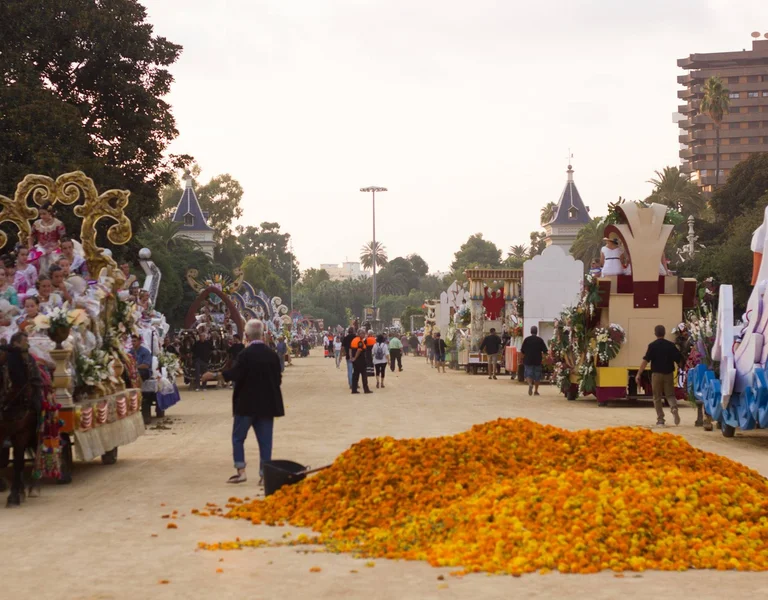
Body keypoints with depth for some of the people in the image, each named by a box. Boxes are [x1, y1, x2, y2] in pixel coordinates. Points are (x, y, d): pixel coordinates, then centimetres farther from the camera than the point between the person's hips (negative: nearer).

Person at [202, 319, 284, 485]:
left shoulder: (245, 355, -14)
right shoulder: (272, 355, 1)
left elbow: (234, 374, -19)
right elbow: (278, 379, 4)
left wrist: (214, 376, -10)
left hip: (246, 403, -4)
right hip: (266, 404, 4)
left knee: (238, 438, 9)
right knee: (265, 440, 6)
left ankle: (241, 471, 2)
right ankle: (264, 475, 5)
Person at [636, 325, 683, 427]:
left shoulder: (652, 345, -7)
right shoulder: (670, 345, 2)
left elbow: (645, 361, -13)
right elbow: (679, 360, 2)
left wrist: (639, 374, -12)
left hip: (657, 374, -2)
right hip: (669, 374, 2)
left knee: (657, 398, 9)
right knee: (670, 395, 13)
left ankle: (660, 420, 7)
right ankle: (674, 408, -18)